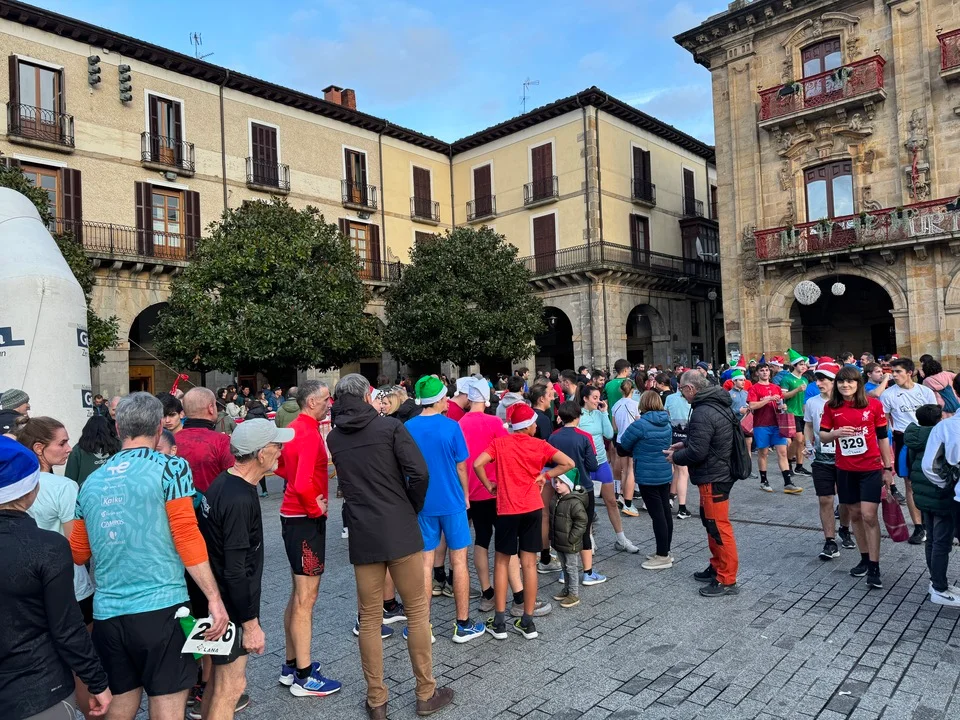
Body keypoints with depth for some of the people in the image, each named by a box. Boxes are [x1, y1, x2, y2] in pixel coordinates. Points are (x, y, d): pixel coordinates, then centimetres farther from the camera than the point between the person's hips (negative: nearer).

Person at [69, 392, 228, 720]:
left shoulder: (92, 482, 10)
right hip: (160, 607, -5)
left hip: (107, 612, 5)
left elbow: (77, 553, 19)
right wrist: (214, 598, -12)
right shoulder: (170, 468, -6)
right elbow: (187, 537, -13)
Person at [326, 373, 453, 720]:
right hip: (400, 531, -3)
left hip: (362, 535, 3)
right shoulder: (390, 426, -7)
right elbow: (419, 473, -14)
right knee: (417, 611, 10)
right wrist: (413, 509, 2)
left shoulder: (333, 438, 6)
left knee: (370, 619, 12)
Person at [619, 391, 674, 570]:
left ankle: (663, 557, 4)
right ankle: (665, 551, 25)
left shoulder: (641, 424, -17)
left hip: (648, 476, -8)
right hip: (666, 474, 8)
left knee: (657, 515, -3)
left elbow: (624, 444, -8)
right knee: (666, 512, 13)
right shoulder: (667, 423, 7)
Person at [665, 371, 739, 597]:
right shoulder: (716, 404, 8)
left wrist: (675, 456, -9)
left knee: (718, 526, -1)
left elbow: (697, 452, -25)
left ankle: (727, 580, 9)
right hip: (718, 473, 11)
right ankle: (717, 567, 35)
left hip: (713, 478, -11)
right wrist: (684, 444, 14)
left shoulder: (702, 413, -25)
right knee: (710, 520, 22)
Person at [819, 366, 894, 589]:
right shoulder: (831, 407, -1)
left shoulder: (873, 404, -6)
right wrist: (836, 433, -19)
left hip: (871, 469, -3)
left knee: (869, 515, -8)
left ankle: (874, 567, 1)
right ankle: (865, 558, 27)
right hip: (845, 470, 3)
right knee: (855, 514, 12)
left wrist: (888, 468, 2)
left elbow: (883, 437, 1)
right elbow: (822, 436, 4)